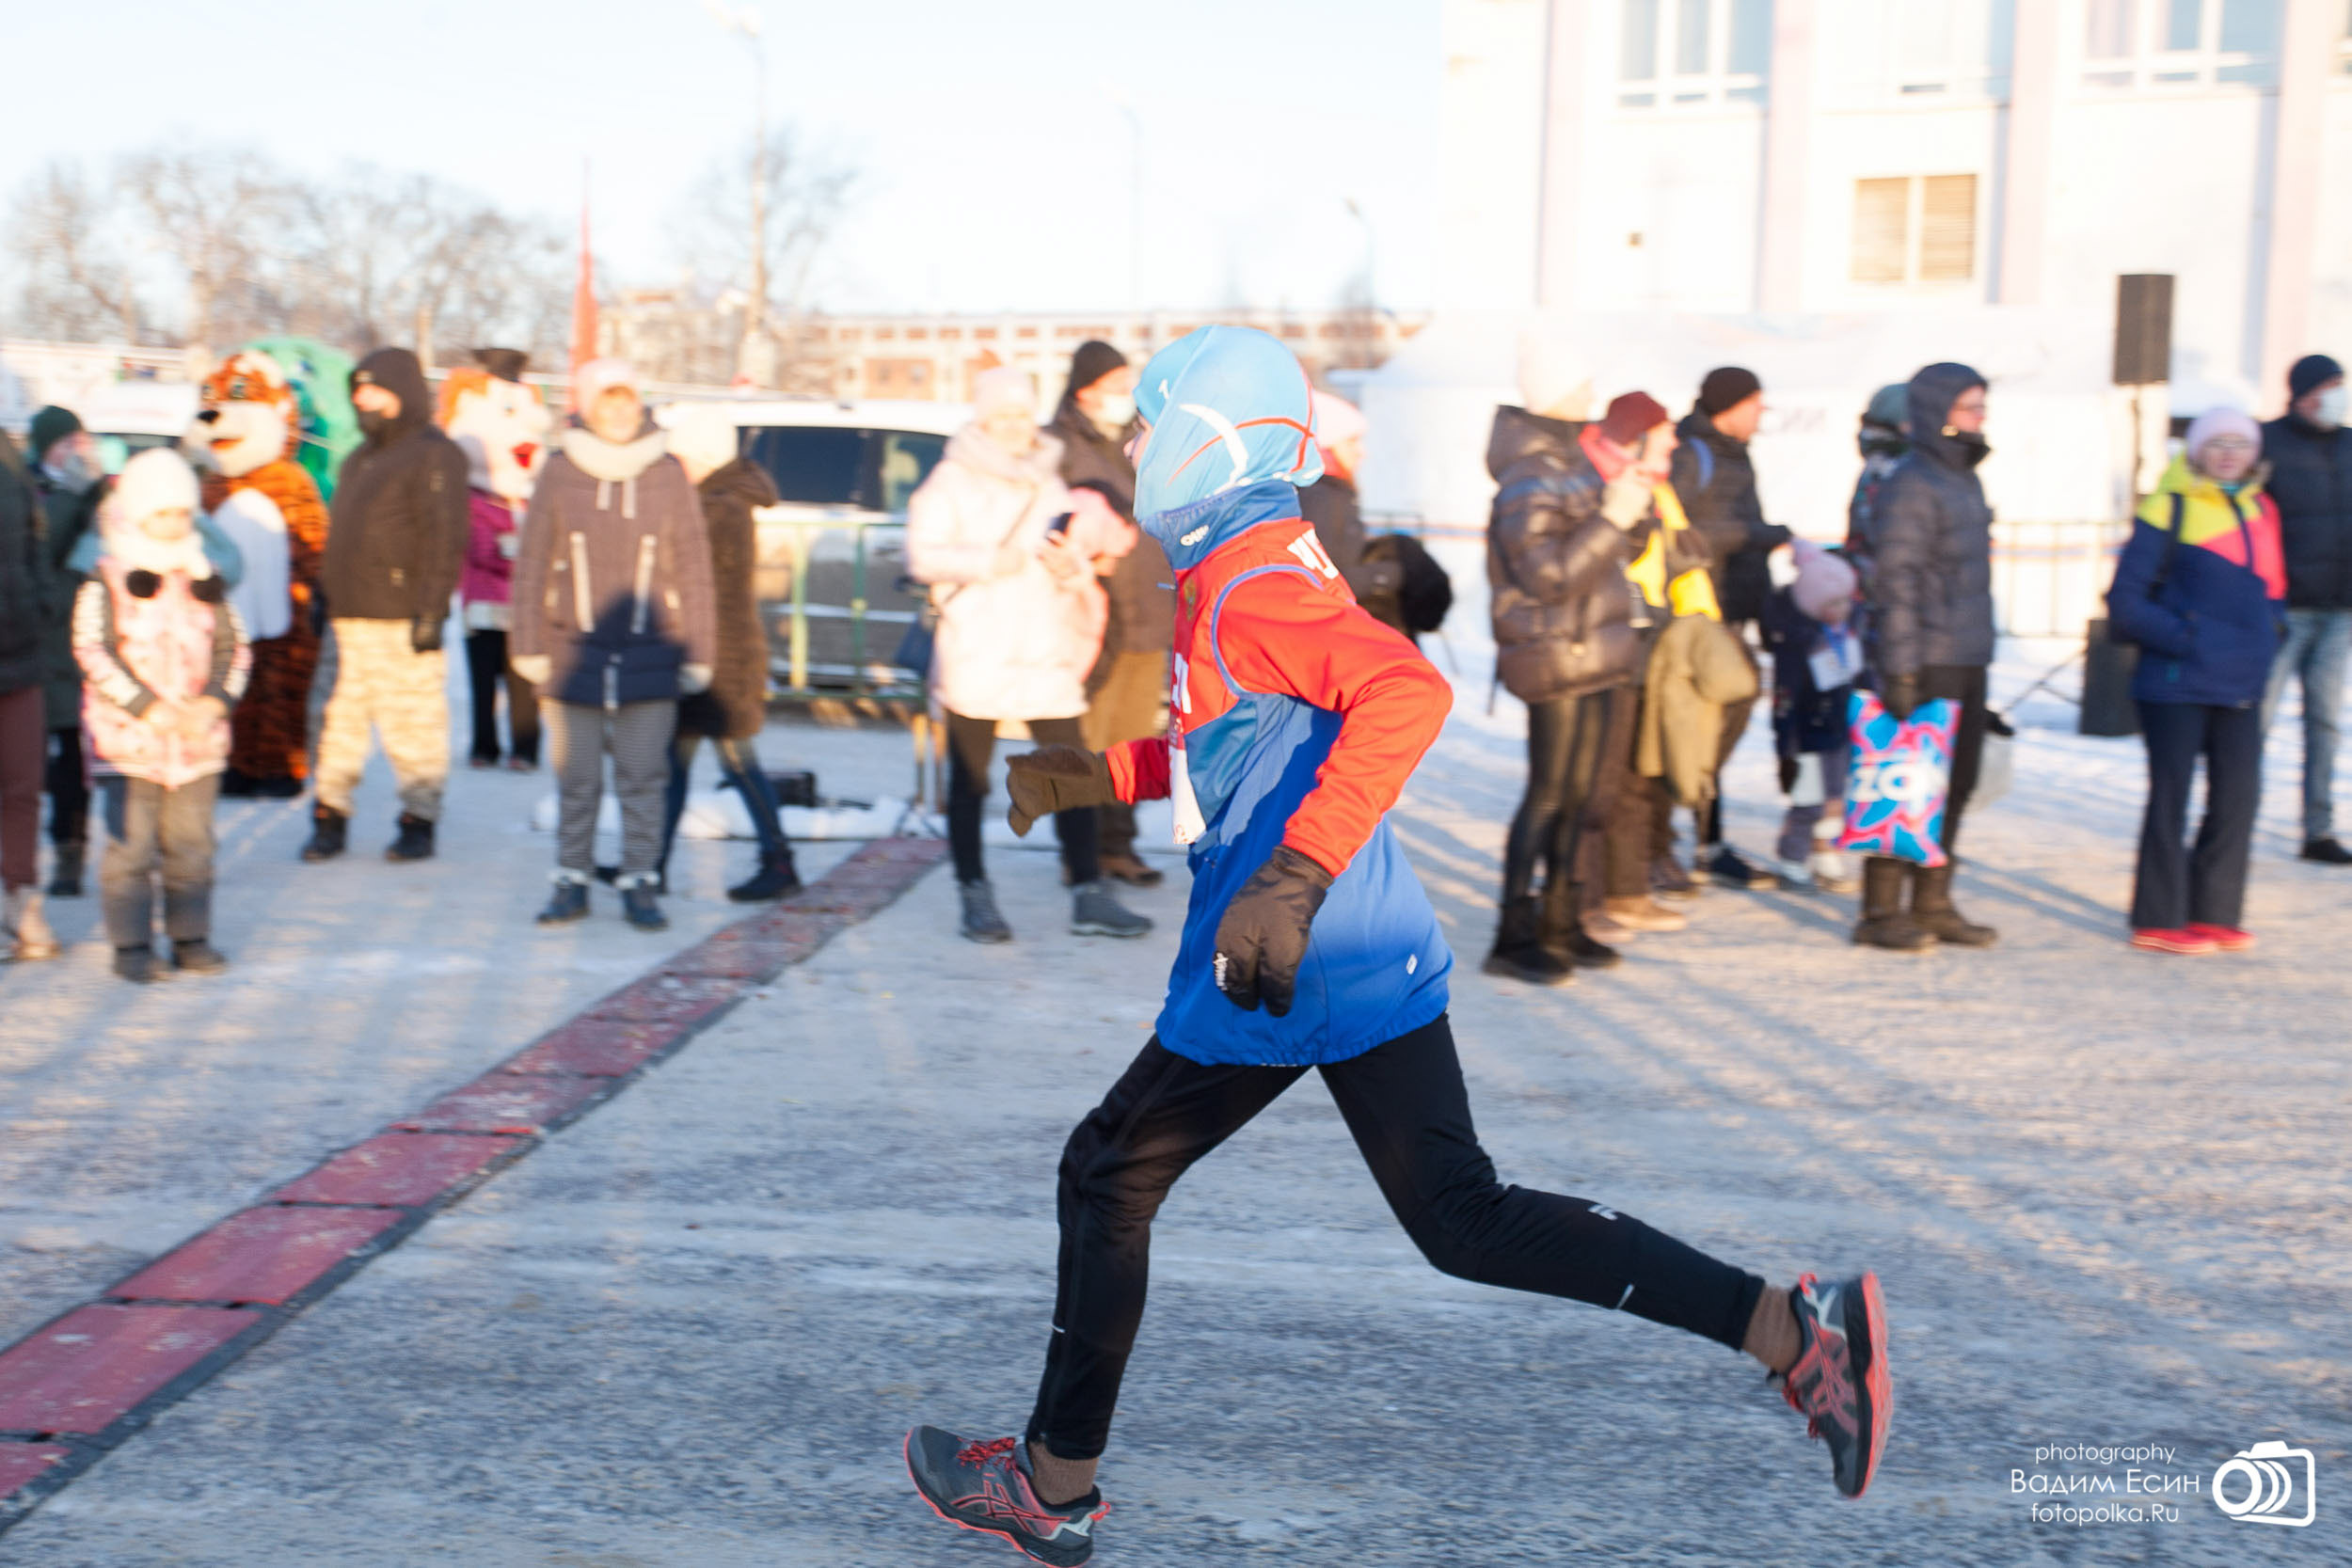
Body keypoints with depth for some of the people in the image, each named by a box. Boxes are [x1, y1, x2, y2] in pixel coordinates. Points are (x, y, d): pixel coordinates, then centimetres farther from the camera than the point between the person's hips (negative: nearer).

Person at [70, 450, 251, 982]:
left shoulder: (205, 579, 10)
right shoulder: (105, 582, -3)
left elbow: (236, 648, 9)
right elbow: (93, 654, -10)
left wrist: (212, 704, -8)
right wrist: (152, 709, -17)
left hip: (199, 736, 4)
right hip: (128, 737, -3)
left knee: (191, 843, 7)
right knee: (131, 844, -3)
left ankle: (190, 938, 17)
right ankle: (132, 946, 5)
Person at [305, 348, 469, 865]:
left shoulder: (434, 454, -5)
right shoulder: (360, 458, 23)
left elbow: (444, 539, -13)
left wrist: (430, 612, -19)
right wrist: (328, 597, 19)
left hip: (402, 618, -8)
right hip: (349, 618, 8)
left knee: (414, 724, -4)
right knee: (340, 720, 7)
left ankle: (419, 822, 5)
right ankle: (330, 818, 14)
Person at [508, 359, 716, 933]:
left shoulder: (668, 475, 3)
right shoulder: (560, 473, 3)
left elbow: (693, 568, 5)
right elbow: (531, 563, 7)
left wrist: (698, 652, 3)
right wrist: (528, 645, 3)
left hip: (649, 657, 0)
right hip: (573, 654, 1)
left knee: (643, 779, 3)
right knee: (576, 780, 7)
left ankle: (640, 885, 12)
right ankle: (572, 882, 17)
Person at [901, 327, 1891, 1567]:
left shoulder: (1250, 580, -15)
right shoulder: (1249, 568, 15)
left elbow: (1404, 693, -31)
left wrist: (1291, 881, -36)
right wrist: (1092, 776, 25)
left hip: (1283, 967, -9)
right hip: (1377, 954, 9)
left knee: (1110, 1182, 9)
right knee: (1465, 1221, 9)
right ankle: (1793, 1327, 2)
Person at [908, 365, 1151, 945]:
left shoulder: (1048, 480, 18)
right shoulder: (953, 480, 2)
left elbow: (1074, 554, 22)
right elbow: (924, 556, -7)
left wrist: (1072, 567, -1)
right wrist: (989, 563, -18)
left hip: (1047, 651, 4)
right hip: (974, 652, -4)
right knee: (970, 774, 1)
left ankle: (1089, 895, 3)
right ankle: (975, 896, 10)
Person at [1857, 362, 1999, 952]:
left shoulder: (1965, 481, 17)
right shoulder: (1911, 484, -11)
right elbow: (1897, 581, -17)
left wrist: (1979, 658, 20)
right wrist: (1900, 670, -21)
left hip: (1967, 665, 9)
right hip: (1927, 664, -9)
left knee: (1954, 786, 11)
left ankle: (1932, 904, 19)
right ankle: (1880, 913, 2)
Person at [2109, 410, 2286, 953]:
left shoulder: (2261, 510, 13)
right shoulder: (2169, 510, -6)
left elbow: (2273, 586, 25)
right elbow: (2125, 601, -9)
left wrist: (2271, 627, 6)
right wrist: (2182, 637, -17)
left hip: (2241, 684, 6)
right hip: (2177, 684, -6)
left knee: (2238, 795, 6)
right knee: (2171, 797, -2)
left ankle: (2215, 913, 18)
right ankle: (2158, 920, 6)